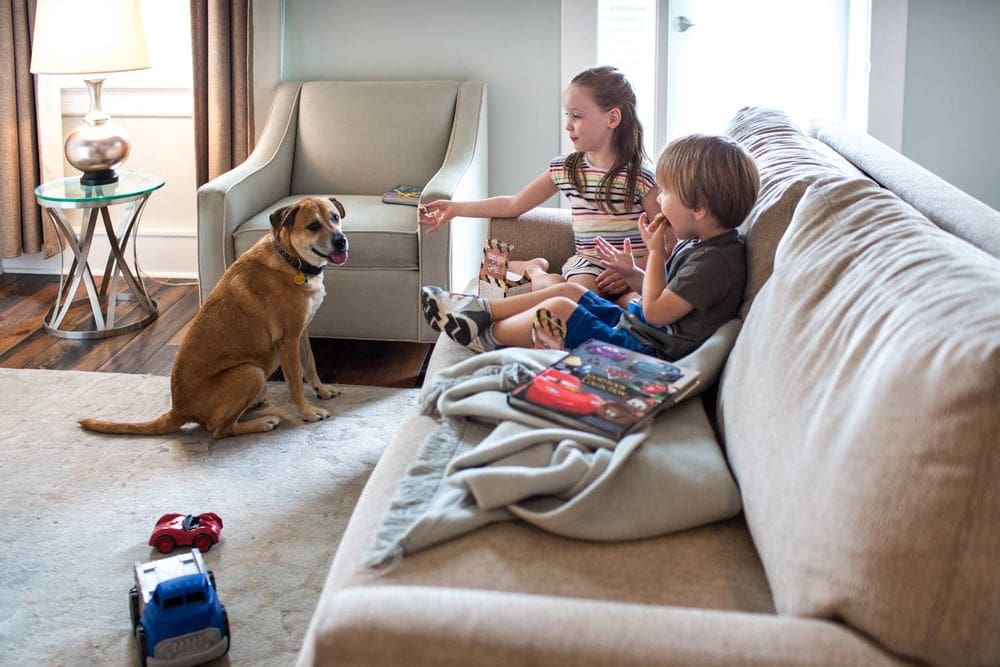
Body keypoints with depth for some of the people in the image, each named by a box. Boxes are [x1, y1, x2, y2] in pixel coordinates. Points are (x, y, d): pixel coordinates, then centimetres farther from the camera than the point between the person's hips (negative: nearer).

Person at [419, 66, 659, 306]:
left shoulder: (640, 175, -6)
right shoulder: (563, 169, 8)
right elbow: (513, 205, 18)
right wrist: (455, 208, 16)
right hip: (587, 265, 2)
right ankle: (535, 271, 1)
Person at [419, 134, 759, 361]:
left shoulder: (715, 260, -24)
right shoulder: (696, 242, 7)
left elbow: (656, 311, -23)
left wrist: (657, 252, -15)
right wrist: (631, 273, 4)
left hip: (643, 347, -11)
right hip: (632, 322, 11)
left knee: (558, 308, -16)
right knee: (569, 290, 14)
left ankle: (486, 336, 7)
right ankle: (482, 309, 20)